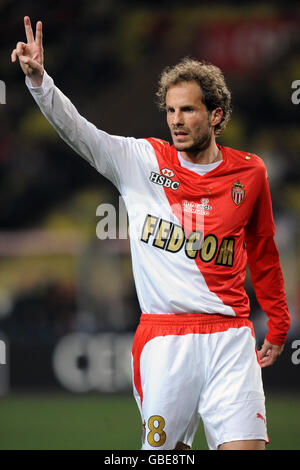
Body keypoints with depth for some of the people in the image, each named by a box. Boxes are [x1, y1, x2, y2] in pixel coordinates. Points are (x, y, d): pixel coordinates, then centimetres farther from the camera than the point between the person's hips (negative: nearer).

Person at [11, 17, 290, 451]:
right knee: (164, 448, 1)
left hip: (230, 338, 0)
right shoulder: (141, 161, 3)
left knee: (244, 446, -11)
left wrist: (278, 326, 27)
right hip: (162, 339, 0)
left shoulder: (250, 173, 7)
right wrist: (38, 77, -24)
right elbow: (76, 129, -7)